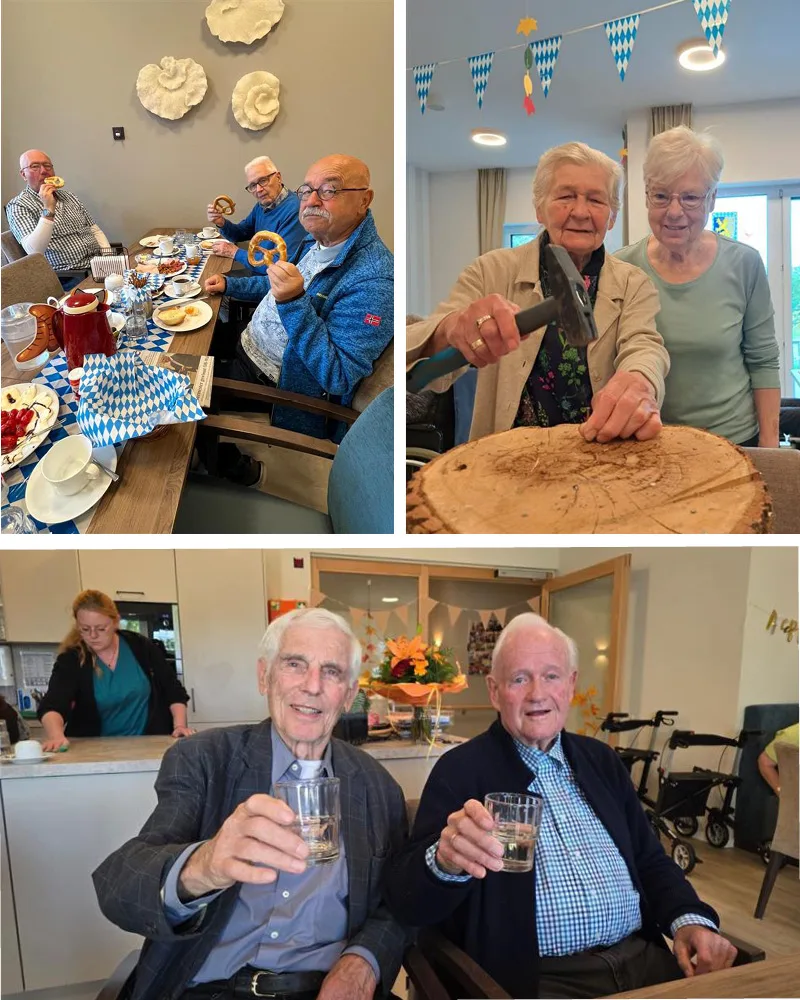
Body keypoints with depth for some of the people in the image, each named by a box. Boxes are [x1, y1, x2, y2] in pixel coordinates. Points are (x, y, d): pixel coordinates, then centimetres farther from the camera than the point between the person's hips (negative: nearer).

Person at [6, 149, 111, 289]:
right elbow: (34, 252, -19)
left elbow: (95, 230, 21)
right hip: (69, 278, -7)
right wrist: (48, 210, -25)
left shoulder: (67, 195, 18)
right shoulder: (18, 206, -3)